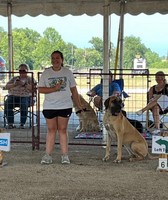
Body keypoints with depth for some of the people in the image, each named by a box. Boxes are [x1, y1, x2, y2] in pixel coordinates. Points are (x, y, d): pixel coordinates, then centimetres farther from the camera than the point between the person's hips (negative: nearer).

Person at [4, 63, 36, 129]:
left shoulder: (30, 79, 15)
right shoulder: (14, 78, 24)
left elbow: (33, 89, -3)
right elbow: (6, 87, 12)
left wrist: (24, 85, -16)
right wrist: (14, 84, -7)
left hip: (25, 97, -3)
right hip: (13, 96, 3)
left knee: (24, 104, -37)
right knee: (7, 103, -30)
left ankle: (22, 124, -30)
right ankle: (10, 123, -27)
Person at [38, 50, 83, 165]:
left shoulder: (67, 72, 4)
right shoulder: (46, 73, 2)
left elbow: (74, 90, 9)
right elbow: (40, 89, -3)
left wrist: (79, 105, 8)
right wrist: (54, 88, -16)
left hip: (65, 106, 0)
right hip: (49, 107, 0)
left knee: (63, 130, 3)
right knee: (51, 130, 4)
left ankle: (65, 156, 7)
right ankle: (48, 155, 6)